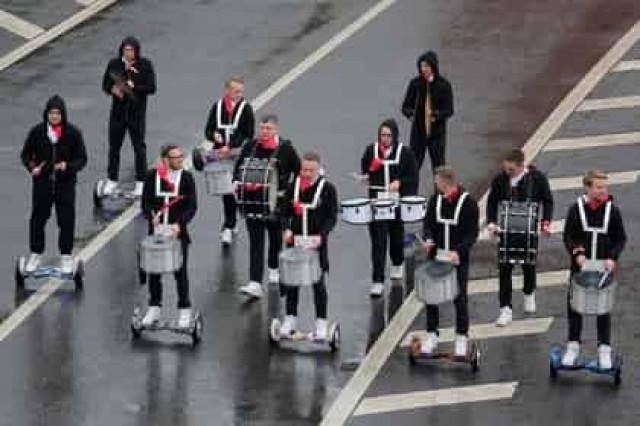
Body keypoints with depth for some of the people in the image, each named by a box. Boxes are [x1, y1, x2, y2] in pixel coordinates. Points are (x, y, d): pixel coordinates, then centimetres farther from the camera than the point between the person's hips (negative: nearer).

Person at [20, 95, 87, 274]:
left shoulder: (73, 133, -8)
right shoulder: (37, 131, -6)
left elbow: (82, 158, -3)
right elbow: (26, 154, 5)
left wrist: (68, 166, -21)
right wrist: (32, 167, -14)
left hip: (65, 183, -1)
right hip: (42, 182, 1)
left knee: (67, 220, 4)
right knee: (38, 219, 9)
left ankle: (66, 256, 20)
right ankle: (35, 254, 25)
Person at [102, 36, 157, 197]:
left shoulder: (145, 65, -7)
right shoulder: (114, 64, 0)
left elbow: (151, 87, -9)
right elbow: (105, 85, 6)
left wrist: (133, 87, -23)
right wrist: (113, 89, -16)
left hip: (137, 112, -2)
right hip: (118, 111, 2)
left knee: (139, 147, 3)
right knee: (114, 146, 9)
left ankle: (141, 182, 13)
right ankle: (112, 180, 23)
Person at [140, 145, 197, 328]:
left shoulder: (186, 177, -4)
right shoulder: (152, 176, -3)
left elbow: (192, 206, -6)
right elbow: (146, 202, -1)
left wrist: (179, 224, -19)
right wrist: (152, 217, -19)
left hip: (178, 232, -1)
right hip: (156, 231, 1)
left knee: (180, 272, 3)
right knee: (154, 271, 9)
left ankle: (184, 310, 14)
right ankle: (154, 308, 23)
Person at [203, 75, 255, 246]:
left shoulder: (246, 109, -4)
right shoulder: (217, 107, 5)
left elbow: (247, 135, -8)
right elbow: (208, 130, 8)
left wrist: (230, 147, -19)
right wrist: (214, 135, -16)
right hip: (220, 155, 3)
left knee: (231, 190, -7)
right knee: (225, 190, 12)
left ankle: (228, 228, 0)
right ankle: (231, 225, 26)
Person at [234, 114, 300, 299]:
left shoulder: (285, 148, -6)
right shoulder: (250, 146, 3)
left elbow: (298, 171, 0)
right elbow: (238, 167, 17)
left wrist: (289, 190, -10)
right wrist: (237, 181, -1)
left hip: (276, 202, -1)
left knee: (275, 237, 18)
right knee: (255, 242, -4)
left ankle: (273, 269, 44)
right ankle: (255, 284, -10)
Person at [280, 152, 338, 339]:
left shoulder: (327, 189, -6)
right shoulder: (293, 187, 3)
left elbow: (332, 217, -6)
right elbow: (285, 212, 9)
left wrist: (321, 235, -19)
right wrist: (287, 229, -10)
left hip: (317, 242, -3)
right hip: (295, 240, 3)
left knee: (318, 283, 2)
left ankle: (321, 323, 10)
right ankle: (290, 320, 20)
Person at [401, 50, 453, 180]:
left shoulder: (444, 85, -5)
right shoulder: (415, 83, -1)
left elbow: (449, 110, -6)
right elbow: (405, 106, 1)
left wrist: (436, 115, -26)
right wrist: (411, 114, -22)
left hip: (437, 132, -1)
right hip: (418, 131, 1)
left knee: (438, 167, 4)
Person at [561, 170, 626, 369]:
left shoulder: (612, 210, -6)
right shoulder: (576, 209, -6)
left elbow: (621, 238, 1)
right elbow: (568, 236, -2)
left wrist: (612, 257, -14)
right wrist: (577, 253, -19)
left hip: (604, 268, 0)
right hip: (580, 266, 0)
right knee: (574, 306, 8)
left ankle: (604, 349, 16)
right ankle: (573, 346, 21)